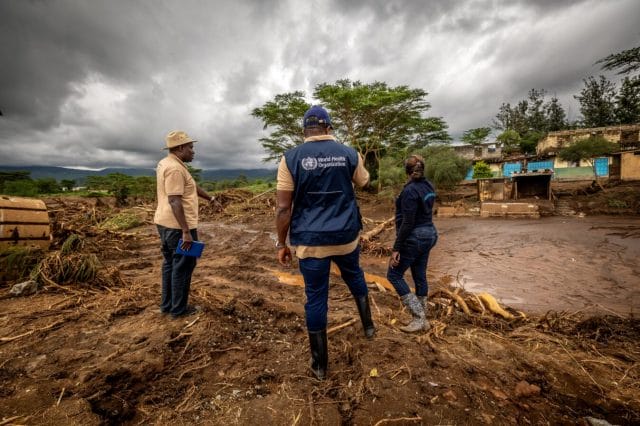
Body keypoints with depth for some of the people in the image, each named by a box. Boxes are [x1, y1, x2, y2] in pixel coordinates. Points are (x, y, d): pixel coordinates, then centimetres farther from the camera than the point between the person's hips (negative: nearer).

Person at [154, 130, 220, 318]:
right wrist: (186, 231, -26)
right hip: (178, 226, -10)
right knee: (183, 266, 2)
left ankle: (167, 304, 29)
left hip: (165, 223, 10)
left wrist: (211, 198, 26)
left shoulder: (167, 163, 13)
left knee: (170, 263, 18)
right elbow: (175, 201, -26)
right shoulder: (175, 168, -19)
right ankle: (179, 309, 14)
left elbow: (191, 186, 22)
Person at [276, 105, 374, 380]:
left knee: (315, 298, 10)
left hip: (310, 240, -2)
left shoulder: (291, 158, -8)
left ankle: (320, 365, 25)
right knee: (354, 277, 31)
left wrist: (282, 244, 0)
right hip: (346, 236, 3)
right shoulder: (350, 154, -1)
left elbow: (283, 208, -10)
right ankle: (368, 326, 46)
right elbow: (363, 182, 20)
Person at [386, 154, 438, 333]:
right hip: (429, 234, 9)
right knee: (420, 277, 14)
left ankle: (419, 317, 3)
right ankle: (422, 320, 24)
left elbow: (407, 223, -23)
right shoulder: (428, 186, 6)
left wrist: (396, 248, -20)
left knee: (394, 275, 3)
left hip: (414, 238, -9)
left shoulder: (410, 190, -19)